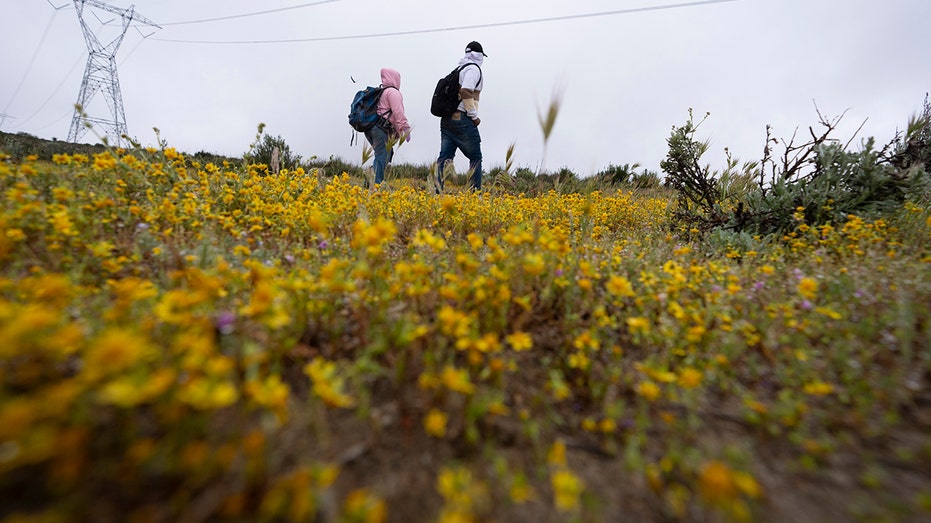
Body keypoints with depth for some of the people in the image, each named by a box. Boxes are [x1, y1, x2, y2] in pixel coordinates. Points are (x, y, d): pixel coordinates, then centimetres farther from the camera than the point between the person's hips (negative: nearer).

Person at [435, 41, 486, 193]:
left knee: (444, 156, 1)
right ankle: (475, 192, -1)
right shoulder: (473, 69, -3)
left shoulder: (460, 69, 23)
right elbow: (465, 92, -17)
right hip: (462, 119, -8)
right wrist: (474, 116, -12)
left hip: (447, 118, 8)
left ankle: (437, 191, -3)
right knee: (475, 157, 0)